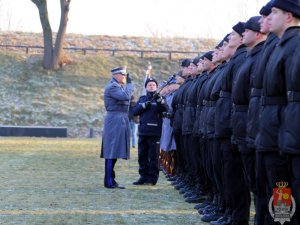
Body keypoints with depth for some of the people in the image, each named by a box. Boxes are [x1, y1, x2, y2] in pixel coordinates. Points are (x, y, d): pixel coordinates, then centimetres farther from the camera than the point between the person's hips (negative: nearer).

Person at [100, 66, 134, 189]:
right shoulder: (112, 87, -12)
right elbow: (126, 96, -25)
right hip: (115, 120, -10)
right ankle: (109, 182, -7)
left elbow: (126, 98, 16)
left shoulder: (119, 86, 19)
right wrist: (129, 83, -13)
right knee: (112, 152, -8)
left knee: (114, 153, 12)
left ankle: (110, 180, 16)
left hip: (120, 121, 10)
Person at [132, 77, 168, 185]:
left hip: (154, 132, -5)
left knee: (153, 156, -2)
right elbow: (134, 111, 6)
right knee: (142, 156, 8)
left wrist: (159, 99, -33)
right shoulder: (142, 99, 15)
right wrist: (144, 105, -10)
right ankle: (144, 176, 16)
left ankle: (152, 178, 3)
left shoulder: (159, 99, 3)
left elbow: (165, 109, -15)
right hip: (143, 131, 5)